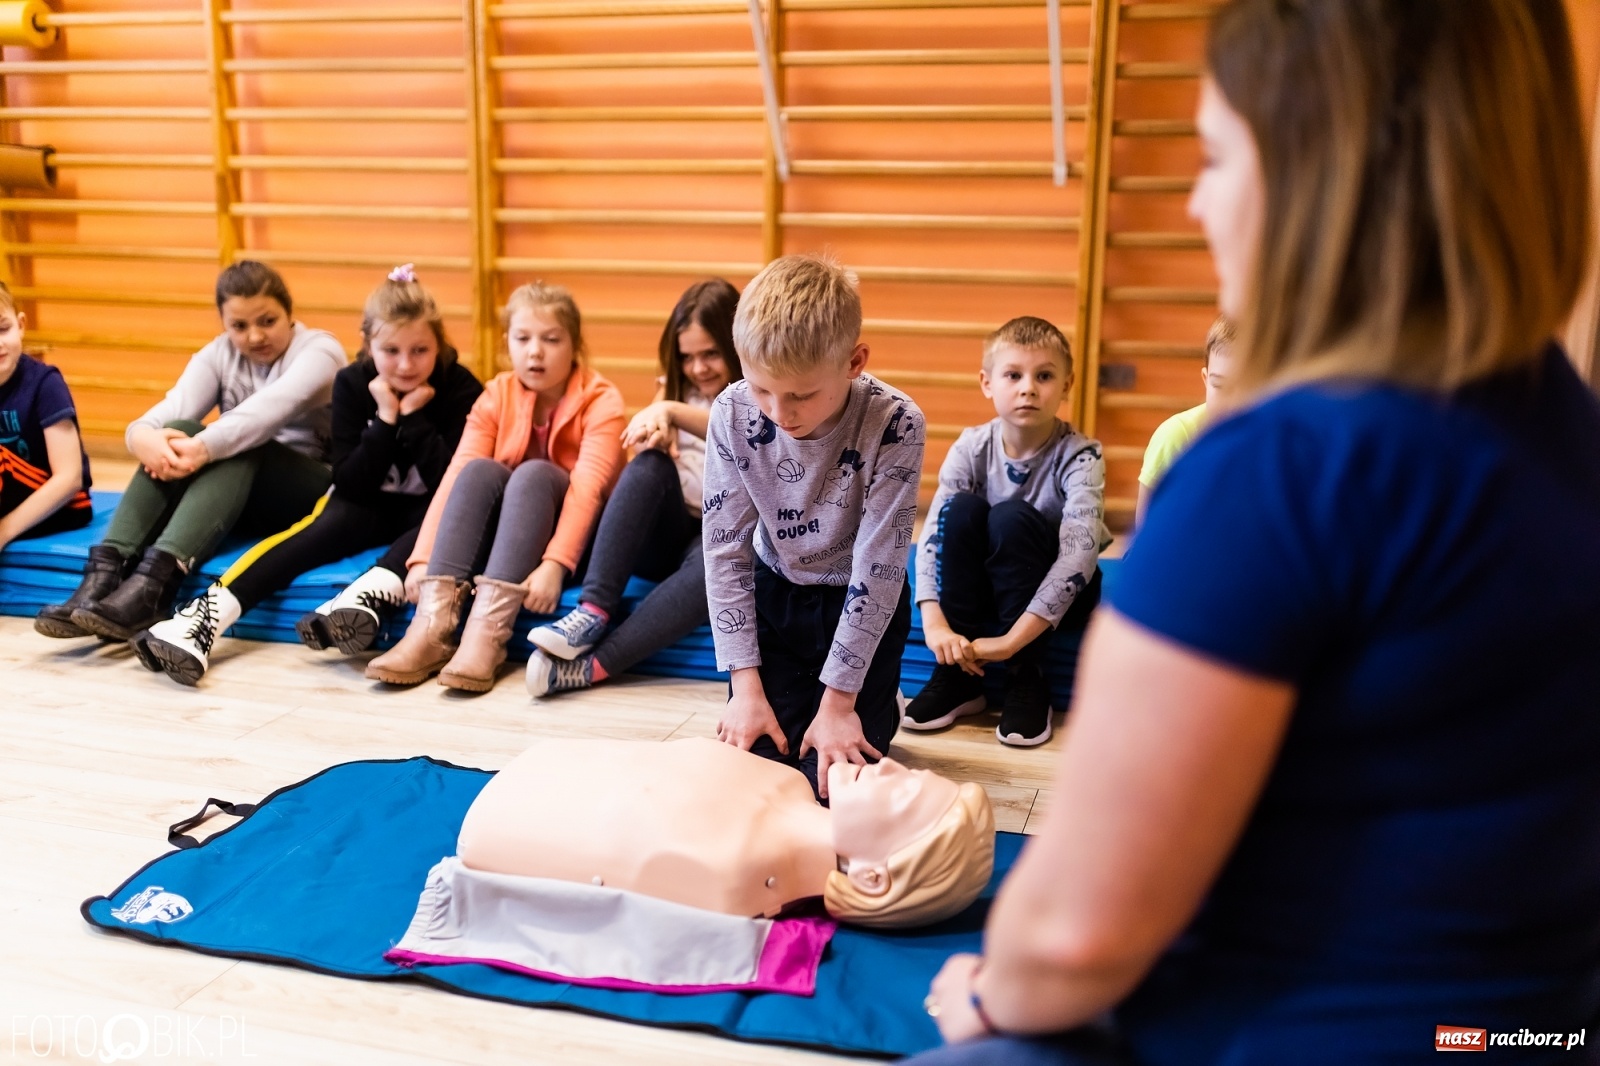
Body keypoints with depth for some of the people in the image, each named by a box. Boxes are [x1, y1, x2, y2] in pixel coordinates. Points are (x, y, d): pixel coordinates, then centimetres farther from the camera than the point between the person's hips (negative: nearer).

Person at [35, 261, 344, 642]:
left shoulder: (319, 350, -8)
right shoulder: (218, 355, 8)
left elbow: (270, 409, -29)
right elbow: (172, 411, -12)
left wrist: (205, 447, -44)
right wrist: (142, 436, -35)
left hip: (306, 493, -4)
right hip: (237, 497, 4)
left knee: (241, 446, -33)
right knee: (176, 434, -24)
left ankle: (155, 579, -49)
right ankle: (105, 574, -36)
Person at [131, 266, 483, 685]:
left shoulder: (461, 389, -13)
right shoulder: (353, 383, -7)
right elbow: (350, 484, -11)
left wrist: (414, 418, -24)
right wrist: (386, 419, -22)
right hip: (368, 504, 1)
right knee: (328, 524, -29)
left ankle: (369, 598, -58)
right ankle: (207, 614, -43)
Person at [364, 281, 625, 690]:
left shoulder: (600, 400, -12)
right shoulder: (497, 395, -2)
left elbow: (588, 486, -26)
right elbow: (454, 475, -13)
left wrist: (554, 564, -41)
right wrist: (421, 559, -26)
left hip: (573, 537, -3)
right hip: (501, 532, 3)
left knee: (534, 473, -31)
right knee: (479, 470, -26)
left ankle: (488, 631, -43)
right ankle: (432, 626, -37)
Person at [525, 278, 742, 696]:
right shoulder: (677, 389, 16)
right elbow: (642, 442, -1)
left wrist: (672, 411, -36)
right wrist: (656, 432, -26)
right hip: (664, 535, 3)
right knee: (651, 465, -29)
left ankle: (596, 664, -40)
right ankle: (594, 611, -37)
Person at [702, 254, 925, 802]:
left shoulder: (894, 425, -29)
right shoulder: (733, 414, -20)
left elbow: (877, 568, -23)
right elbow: (725, 549, -13)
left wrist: (838, 701, -19)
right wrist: (746, 684, -14)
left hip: (862, 605, -2)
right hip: (775, 593, 3)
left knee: (831, 776, -9)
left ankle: (878, 711, 22)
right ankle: (790, 702, 23)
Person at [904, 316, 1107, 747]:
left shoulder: (1079, 455, -19)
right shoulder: (972, 448, -11)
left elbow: (1080, 550, -31)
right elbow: (934, 530, -20)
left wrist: (1012, 640, -37)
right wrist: (935, 624, -35)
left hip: (1056, 596, -3)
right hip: (983, 585, 3)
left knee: (1012, 517, -31)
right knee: (961, 508, -26)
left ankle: (1026, 676, -19)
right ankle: (958, 671, -18)